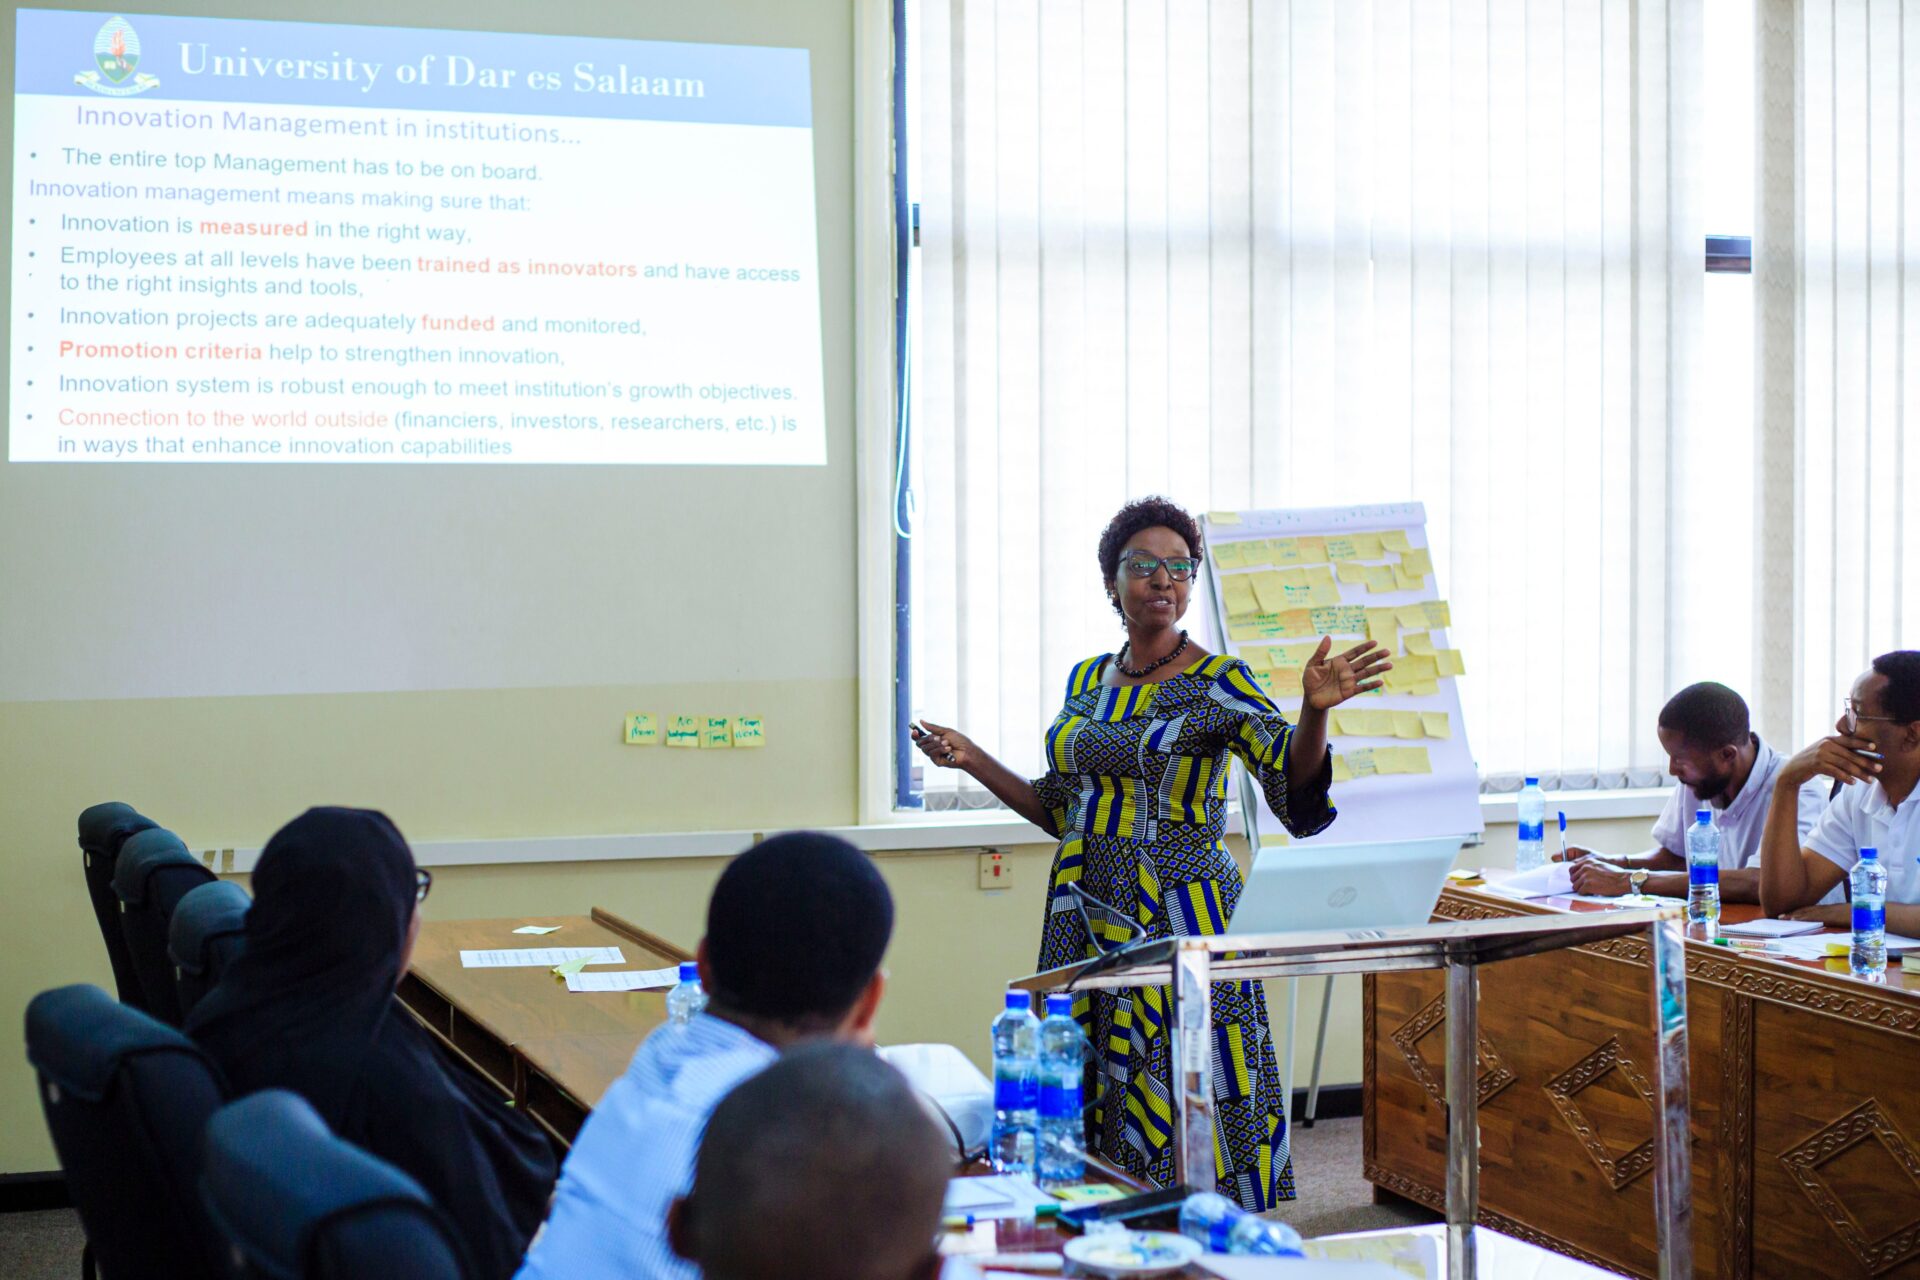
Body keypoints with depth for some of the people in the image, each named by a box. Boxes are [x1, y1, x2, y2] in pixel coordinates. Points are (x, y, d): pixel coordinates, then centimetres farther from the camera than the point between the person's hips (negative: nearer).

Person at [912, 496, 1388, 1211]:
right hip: (1089, 910, 5)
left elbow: (1294, 783, -16)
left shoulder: (1217, 683, -4)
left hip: (1182, 911, -5)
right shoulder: (1087, 682, 12)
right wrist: (974, 762, 14)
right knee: (1096, 1092, 6)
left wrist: (1315, 710, -33)